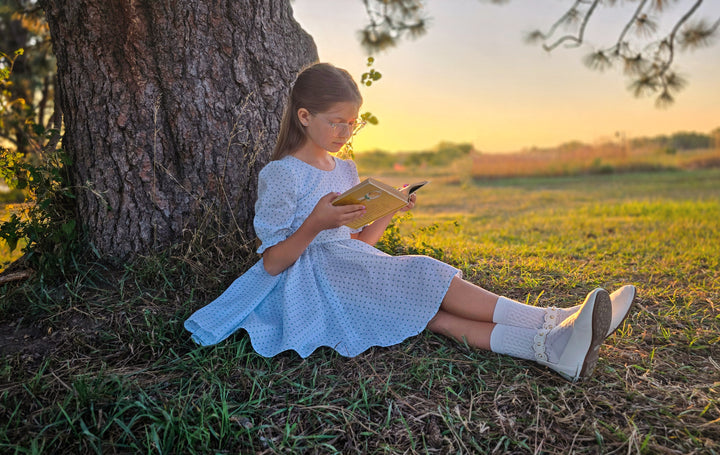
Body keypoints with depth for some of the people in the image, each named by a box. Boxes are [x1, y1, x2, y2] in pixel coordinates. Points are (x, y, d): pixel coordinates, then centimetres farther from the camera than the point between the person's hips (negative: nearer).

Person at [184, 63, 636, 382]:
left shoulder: (346, 170, 18)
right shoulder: (280, 175, -4)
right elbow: (271, 263, -8)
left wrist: (389, 212, 0)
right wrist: (315, 224, -23)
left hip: (354, 267, 6)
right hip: (310, 280, -6)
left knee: (432, 312, -23)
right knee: (421, 277, -26)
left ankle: (549, 345, -41)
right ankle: (550, 321, -28)